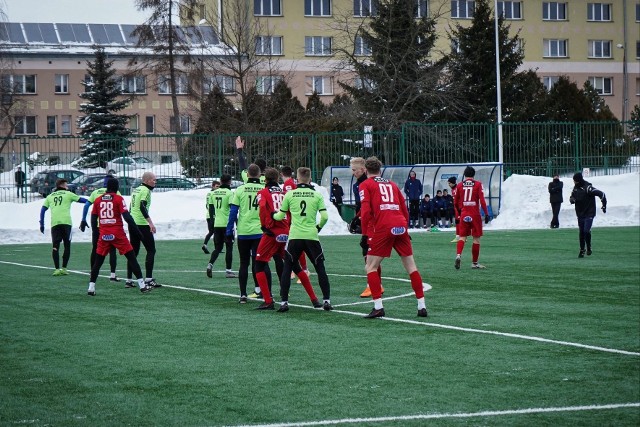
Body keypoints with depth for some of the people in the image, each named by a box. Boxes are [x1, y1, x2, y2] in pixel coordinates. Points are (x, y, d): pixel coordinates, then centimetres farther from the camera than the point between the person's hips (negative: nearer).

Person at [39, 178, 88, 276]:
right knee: (67, 246, 6)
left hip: (54, 223, 2)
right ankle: (64, 268, 0)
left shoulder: (50, 196, 19)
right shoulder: (68, 194, 10)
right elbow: (81, 200, 13)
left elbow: (43, 210, 14)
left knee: (55, 246, 1)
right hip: (66, 222, -2)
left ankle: (57, 269, -8)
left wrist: (42, 224, 17)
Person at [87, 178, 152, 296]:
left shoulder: (97, 200, 7)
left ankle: (91, 288, 6)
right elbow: (127, 216, -9)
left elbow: (93, 219, 10)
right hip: (117, 234, -3)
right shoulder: (118, 199, -4)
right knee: (131, 257, 3)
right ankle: (142, 285, 0)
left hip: (103, 235, 3)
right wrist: (138, 231, -5)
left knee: (98, 261, 11)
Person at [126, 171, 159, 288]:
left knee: (134, 252, 12)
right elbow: (142, 207, -24)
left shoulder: (136, 190, 16)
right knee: (151, 250, -2)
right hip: (142, 225, -9)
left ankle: (129, 280, 11)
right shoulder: (145, 191, -11)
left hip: (132, 224, 9)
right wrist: (150, 222, -29)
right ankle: (148, 279, -9)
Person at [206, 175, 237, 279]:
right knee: (229, 247, 3)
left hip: (217, 224, 5)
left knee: (218, 247, 13)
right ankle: (228, 270, 3)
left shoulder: (213, 193, 8)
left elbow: (211, 209, 12)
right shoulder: (229, 193, -9)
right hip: (227, 223, -5)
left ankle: (210, 264, -8)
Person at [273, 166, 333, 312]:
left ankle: (284, 302, 2)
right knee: (320, 269, 10)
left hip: (295, 236, 0)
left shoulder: (290, 194, 2)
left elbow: (280, 216, 8)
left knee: (287, 269, 8)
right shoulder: (317, 195, 2)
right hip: (312, 236, 1)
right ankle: (326, 301, 7)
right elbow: (325, 216, -4)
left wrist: (273, 215, 30)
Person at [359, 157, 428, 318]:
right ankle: (422, 306, 8)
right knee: (411, 267, 10)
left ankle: (378, 307, -7)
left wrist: (365, 234, 2)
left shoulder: (365, 185, 9)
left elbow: (365, 211, -3)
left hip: (382, 228, -4)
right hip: (401, 226, 4)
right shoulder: (392, 184, 24)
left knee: (370, 267, 4)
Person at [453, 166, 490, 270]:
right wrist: (486, 214, -6)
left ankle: (458, 255, -20)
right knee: (476, 238, 6)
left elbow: (456, 203, 11)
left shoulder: (460, 185, 6)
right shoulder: (478, 184, -2)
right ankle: (474, 263, 11)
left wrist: (457, 215, 24)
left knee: (462, 237, 7)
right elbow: (482, 201, -10)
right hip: (475, 215, -2)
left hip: (464, 214, 2)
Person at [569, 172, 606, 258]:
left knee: (586, 231, -17)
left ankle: (589, 248, 3)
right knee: (581, 232, 9)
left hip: (589, 213, -7)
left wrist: (604, 205, -14)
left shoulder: (588, 188, -18)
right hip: (580, 214, 7)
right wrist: (572, 200, -8)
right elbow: (571, 198, 17)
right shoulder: (575, 188, 5)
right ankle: (582, 250, 20)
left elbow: (601, 194, -17)